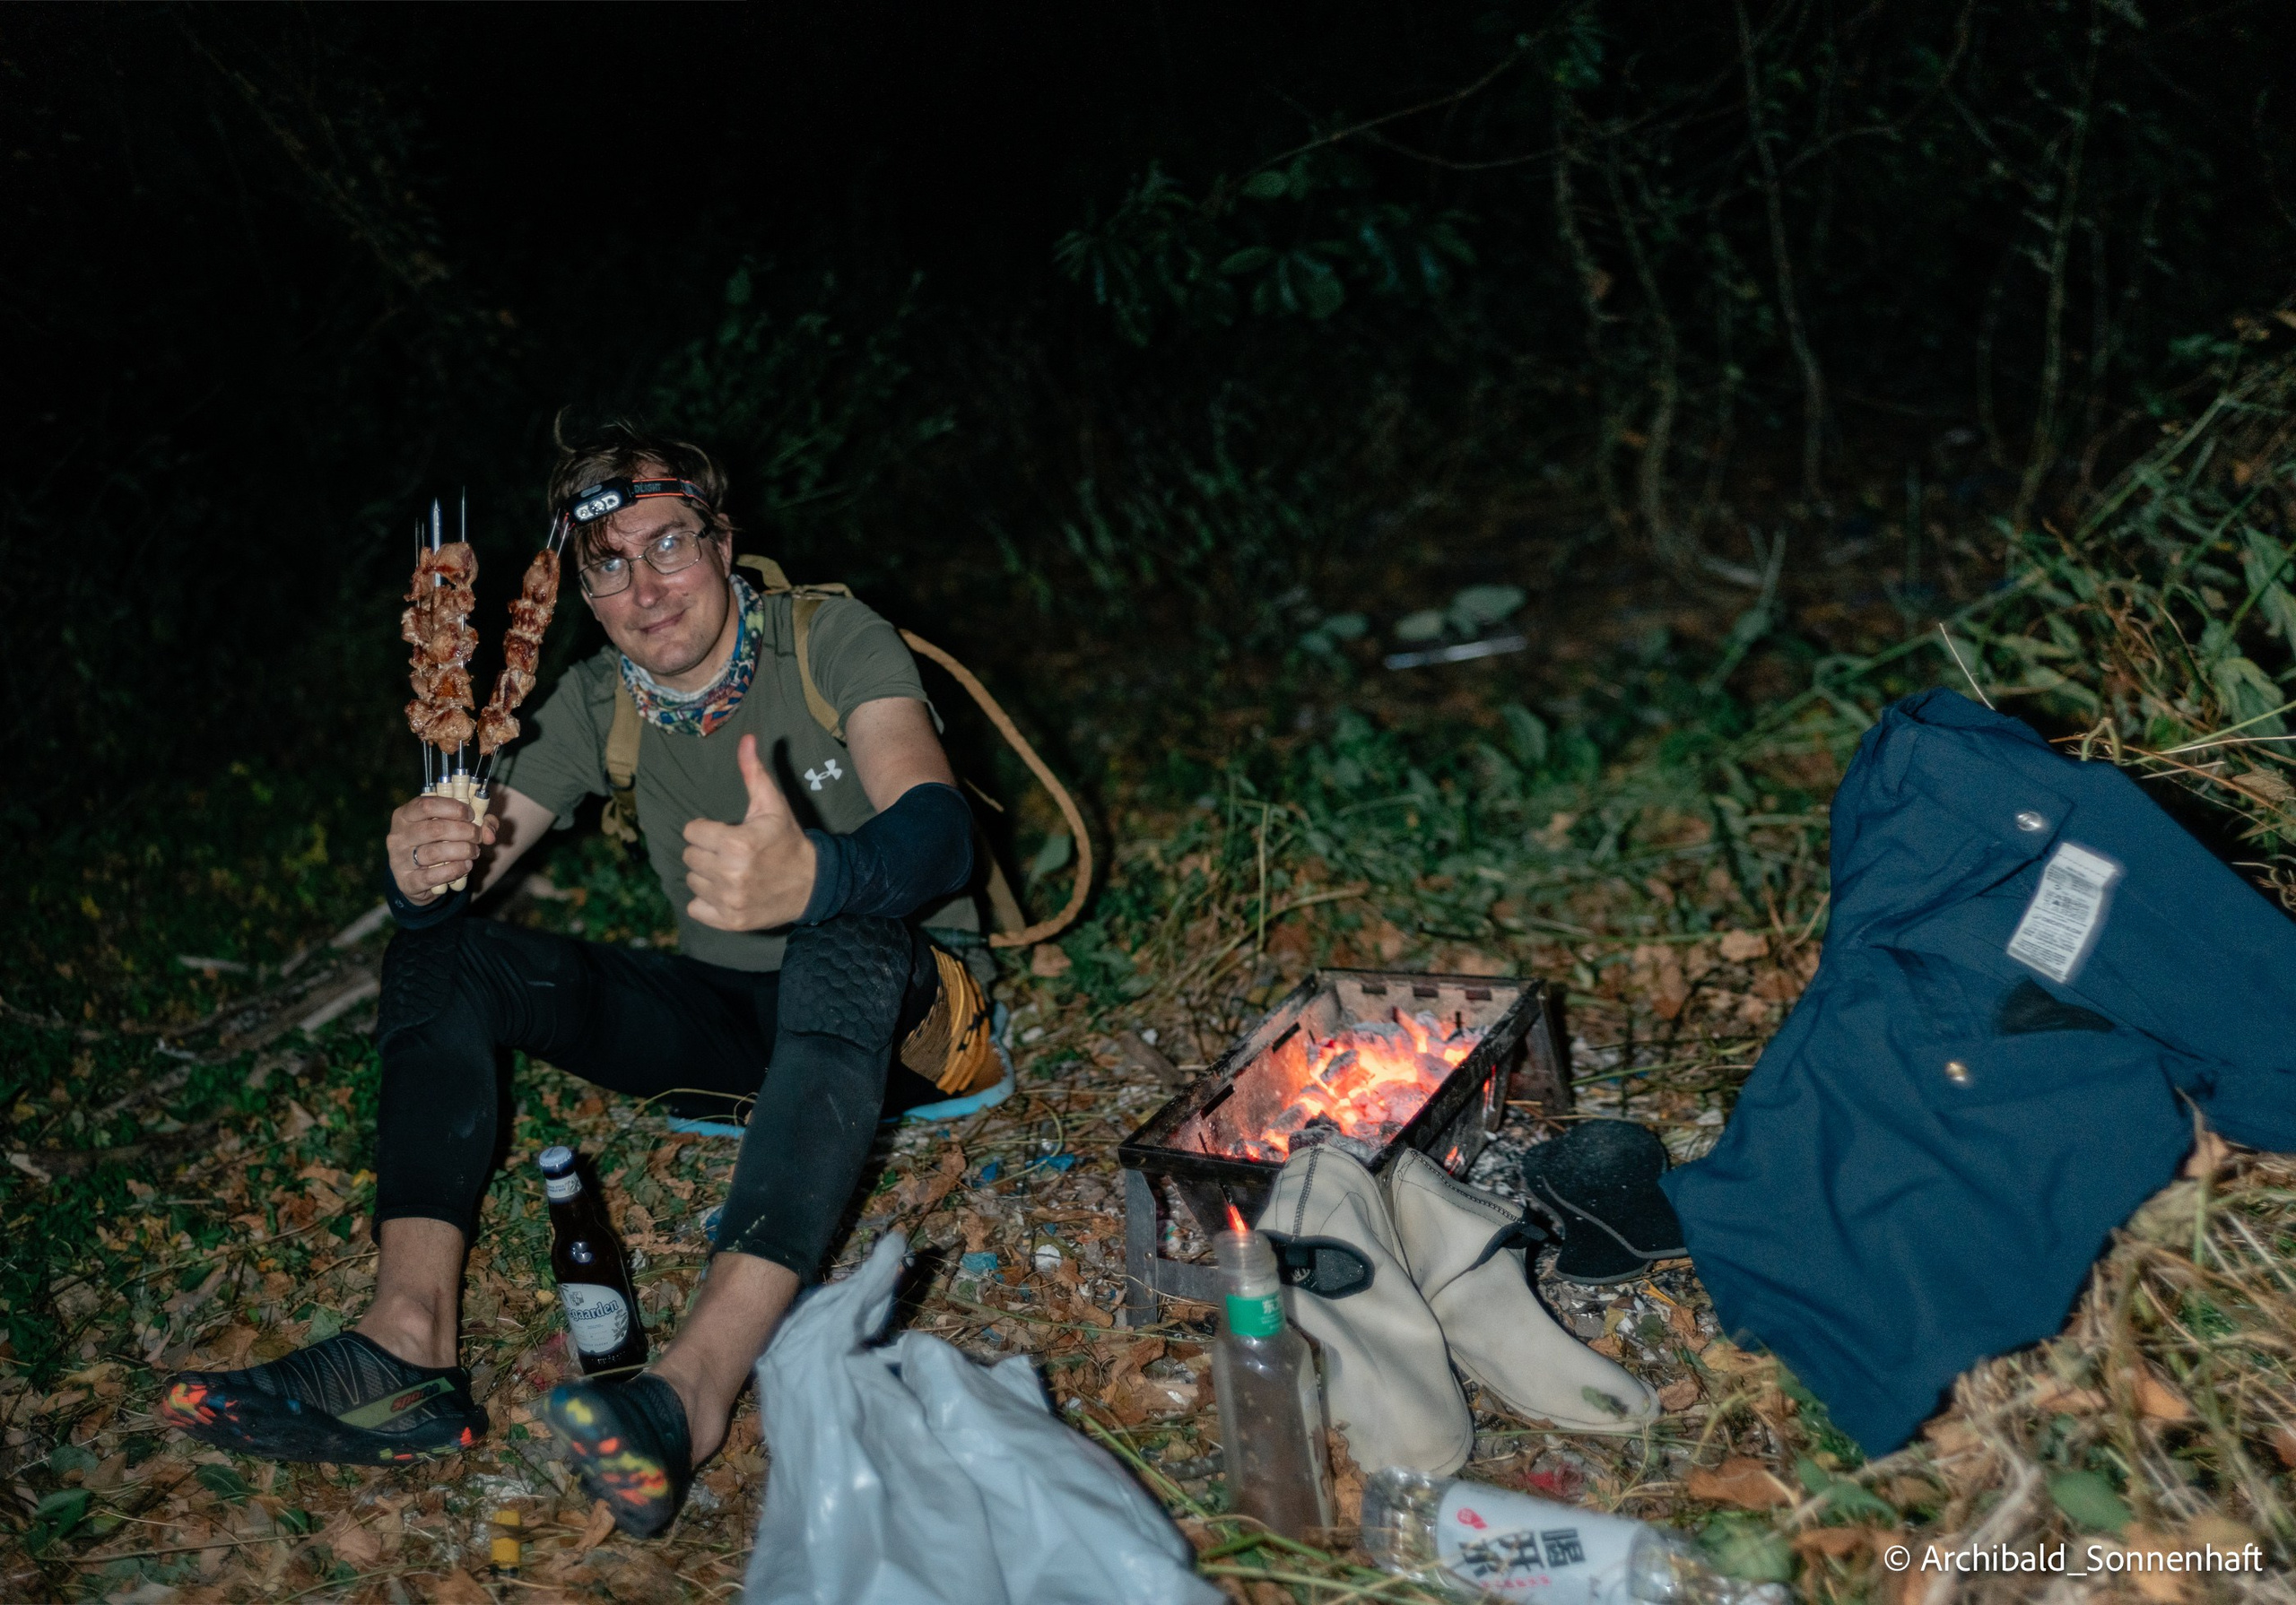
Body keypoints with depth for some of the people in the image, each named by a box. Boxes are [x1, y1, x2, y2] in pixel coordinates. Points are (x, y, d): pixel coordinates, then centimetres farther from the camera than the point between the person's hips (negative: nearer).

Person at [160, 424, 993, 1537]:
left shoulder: (834, 642, -14)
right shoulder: (601, 704, 1)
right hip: (723, 1013, 5)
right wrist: (419, 871, -32)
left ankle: (692, 1386, -54)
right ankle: (407, 1346, -30)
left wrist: (811, 879, -56)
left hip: (892, 1002, -5)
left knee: (847, 942, -41)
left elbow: (937, 832, -32)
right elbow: (472, 854, -5)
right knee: (441, 956, -11)